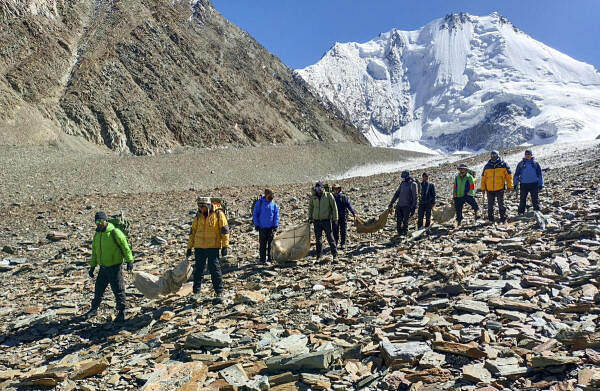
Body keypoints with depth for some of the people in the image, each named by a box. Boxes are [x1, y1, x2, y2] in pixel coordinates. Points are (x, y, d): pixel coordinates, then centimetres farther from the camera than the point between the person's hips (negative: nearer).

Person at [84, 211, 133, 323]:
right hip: (103, 268, 6)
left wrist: (129, 261, -14)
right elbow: (94, 252, 20)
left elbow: (125, 247, -11)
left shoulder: (114, 232, -13)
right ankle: (94, 309, 36)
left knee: (118, 290, 0)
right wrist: (92, 266, 19)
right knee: (98, 289, 17)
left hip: (115, 267, -6)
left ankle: (121, 313, 12)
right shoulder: (96, 235, 10)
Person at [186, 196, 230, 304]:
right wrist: (189, 247, 14)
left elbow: (224, 230, -5)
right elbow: (192, 232, 16)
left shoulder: (218, 214, -5)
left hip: (213, 247, -4)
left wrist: (225, 246, -10)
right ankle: (196, 293, 23)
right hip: (199, 248, 4)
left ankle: (219, 293, 4)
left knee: (215, 270, -4)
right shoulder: (198, 216, 9)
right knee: (198, 270, 10)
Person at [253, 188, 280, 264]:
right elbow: (255, 214, 2)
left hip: (271, 227, 1)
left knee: (271, 244, 3)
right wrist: (256, 224, -3)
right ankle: (262, 259, 13)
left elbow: (276, 215, 7)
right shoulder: (259, 202, -1)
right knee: (262, 244, 5)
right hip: (262, 227, -1)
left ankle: (270, 259, 12)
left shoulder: (274, 204, 3)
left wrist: (276, 225, -2)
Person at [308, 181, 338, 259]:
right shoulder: (313, 197, 6)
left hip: (326, 220, -3)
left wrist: (335, 219, -3)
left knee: (330, 238, -2)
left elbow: (334, 207, -1)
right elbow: (310, 208, 20)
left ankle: (335, 254, 7)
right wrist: (310, 218, 13)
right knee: (318, 240, 7)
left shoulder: (329, 196, -4)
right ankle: (318, 256, 16)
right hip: (316, 221, 3)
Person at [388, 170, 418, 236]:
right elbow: (396, 193, 17)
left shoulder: (413, 184, -5)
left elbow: (414, 196, -9)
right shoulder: (402, 183, 13)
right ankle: (399, 232, 15)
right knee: (399, 220, 3)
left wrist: (414, 207, -14)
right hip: (399, 205, 5)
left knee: (405, 220, -1)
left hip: (407, 206, -5)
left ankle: (405, 232, 13)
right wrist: (391, 203, 15)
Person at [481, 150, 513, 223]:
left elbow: (509, 175, 4)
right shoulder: (487, 166, 8)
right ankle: (490, 219, 20)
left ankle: (503, 219, 8)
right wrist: (483, 188, 9)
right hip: (489, 189, 3)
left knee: (501, 204, 0)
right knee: (490, 205, 10)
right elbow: (483, 178, 13)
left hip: (500, 188, -2)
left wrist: (509, 186, 0)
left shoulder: (503, 164, 1)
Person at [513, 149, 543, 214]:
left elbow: (540, 174, 10)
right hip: (523, 184, 0)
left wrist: (540, 184, 4)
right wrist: (515, 184, 4)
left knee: (535, 199, 2)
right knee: (522, 199, 5)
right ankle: (521, 213, 13)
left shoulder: (535, 163, 7)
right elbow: (516, 174, 9)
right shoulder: (521, 164, 7)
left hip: (533, 184, 0)